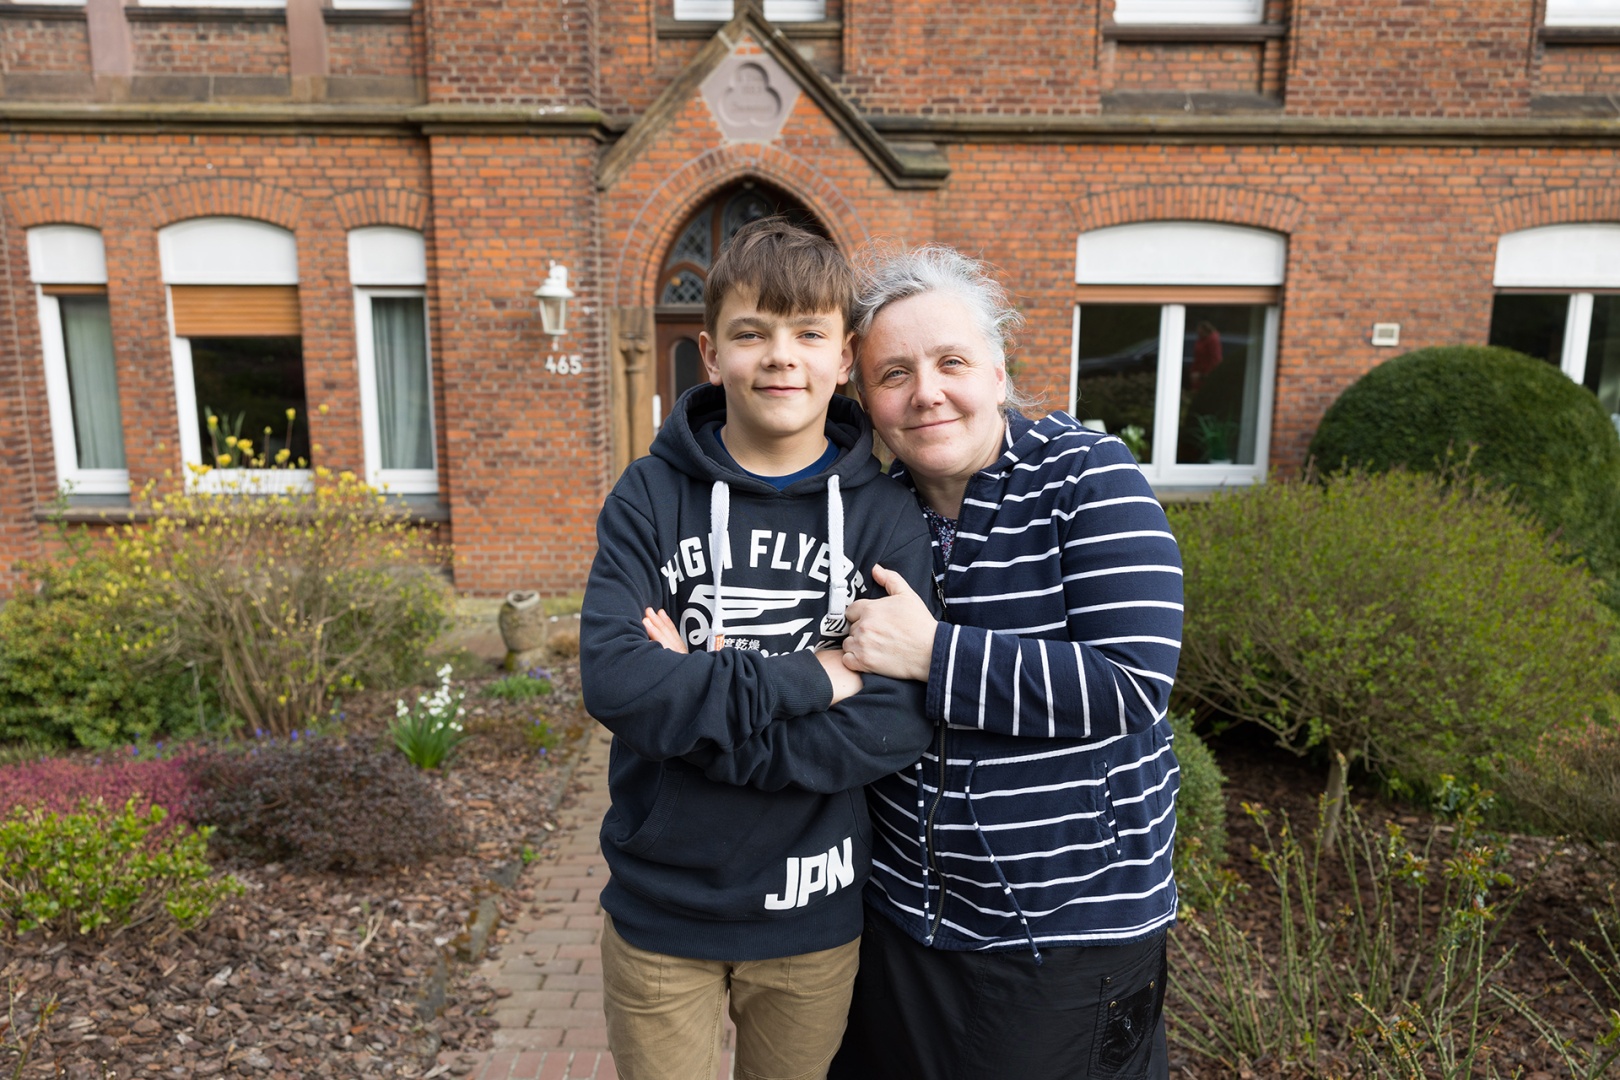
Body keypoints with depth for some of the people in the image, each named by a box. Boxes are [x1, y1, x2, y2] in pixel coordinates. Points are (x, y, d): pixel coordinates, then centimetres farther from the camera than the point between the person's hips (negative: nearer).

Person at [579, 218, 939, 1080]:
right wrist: (803, 679, -23)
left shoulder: (887, 519, -10)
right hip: (659, 907, 0)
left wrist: (694, 699, -21)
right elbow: (614, 680, -20)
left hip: (813, 916, 1)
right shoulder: (649, 498, -8)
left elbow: (895, 726, -18)